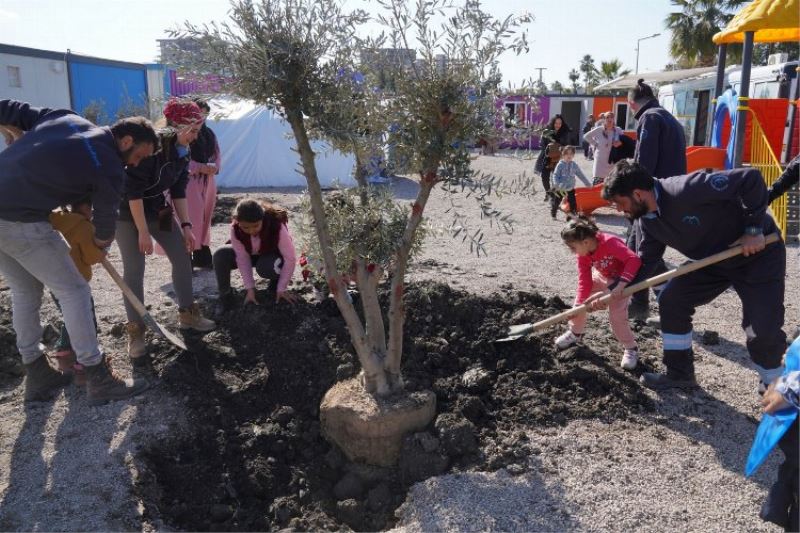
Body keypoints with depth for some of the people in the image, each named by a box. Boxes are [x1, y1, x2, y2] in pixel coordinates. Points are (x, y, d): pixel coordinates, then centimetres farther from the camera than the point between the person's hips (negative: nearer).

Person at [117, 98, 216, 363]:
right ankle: (135, 332, 3)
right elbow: (133, 191, -26)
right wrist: (143, 232, -23)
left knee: (183, 256, 5)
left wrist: (186, 225, 0)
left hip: (157, 209, 8)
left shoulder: (182, 151, -3)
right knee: (134, 269, -8)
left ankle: (187, 314, 21)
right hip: (128, 211, -8)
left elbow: (178, 190, 5)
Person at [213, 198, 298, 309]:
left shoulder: (277, 227, -36)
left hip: (273, 255, -3)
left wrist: (281, 289, -25)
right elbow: (242, 258, -21)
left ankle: (276, 282, -3)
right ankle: (225, 295, -7)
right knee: (220, 256, -24)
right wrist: (250, 288, -23)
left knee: (265, 267, -38)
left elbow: (290, 258, -29)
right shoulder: (235, 229, -28)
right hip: (252, 254, 3)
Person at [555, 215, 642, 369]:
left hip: (624, 280, -6)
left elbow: (634, 260, -46)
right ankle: (575, 333, 27)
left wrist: (621, 284, -53)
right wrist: (579, 304, -28)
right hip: (602, 277, 7)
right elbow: (584, 282, -17)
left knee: (617, 316, -16)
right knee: (580, 300, 2)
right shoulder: (583, 255, -17)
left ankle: (630, 349, 8)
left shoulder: (610, 242, -38)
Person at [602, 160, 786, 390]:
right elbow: (645, 262, 1)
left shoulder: (686, 190, -34)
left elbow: (751, 178, -33)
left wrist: (754, 229, -28)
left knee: (763, 328, -11)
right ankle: (680, 373, 15)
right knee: (670, 300, 2)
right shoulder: (649, 220, -7)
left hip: (758, 252, -8)